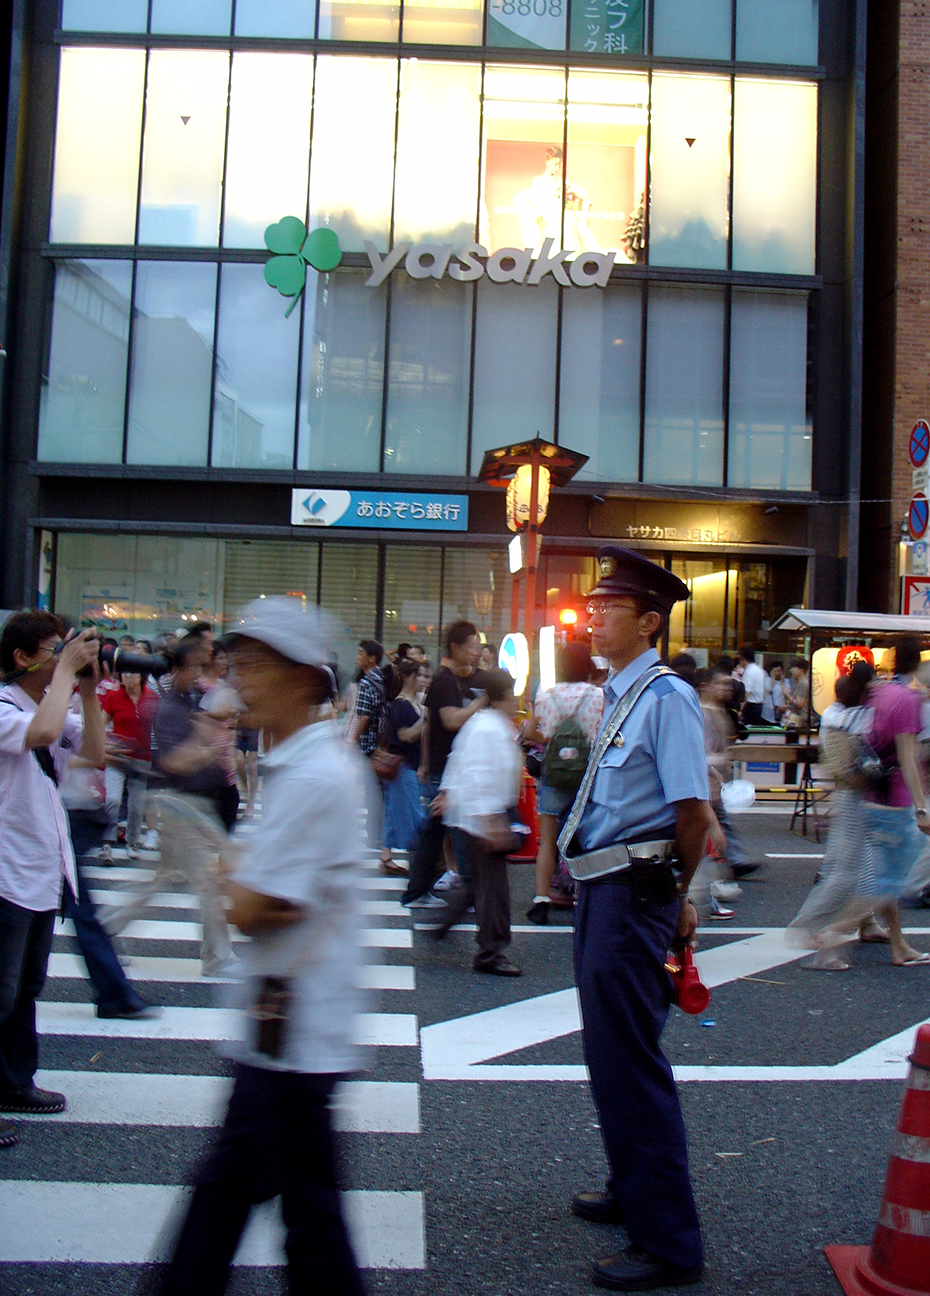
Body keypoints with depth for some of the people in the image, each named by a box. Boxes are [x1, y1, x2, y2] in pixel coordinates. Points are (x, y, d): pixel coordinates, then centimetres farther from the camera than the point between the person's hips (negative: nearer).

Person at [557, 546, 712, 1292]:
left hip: (634, 895, -10)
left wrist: (674, 897, -7)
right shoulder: (619, 694, 12)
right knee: (609, 1054, 21)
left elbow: (692, 812, -20)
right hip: (601, 891, 10)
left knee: (631, 1062, -2)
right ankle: (633, 1194, 40)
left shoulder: (666, 697, -17)